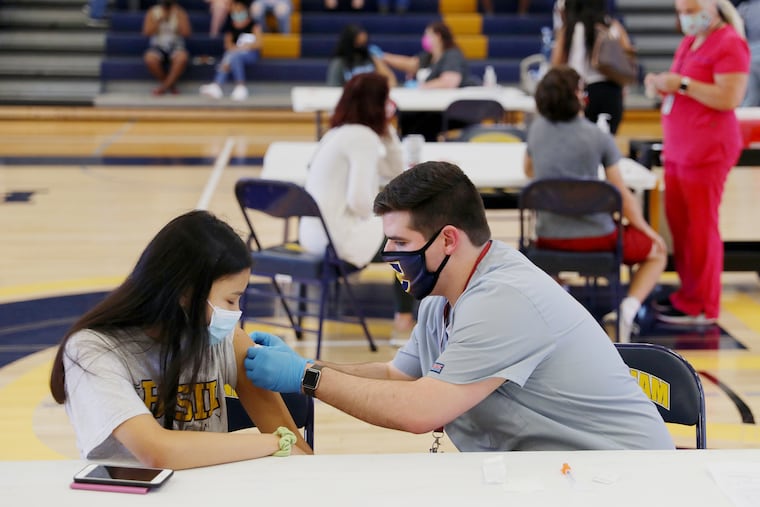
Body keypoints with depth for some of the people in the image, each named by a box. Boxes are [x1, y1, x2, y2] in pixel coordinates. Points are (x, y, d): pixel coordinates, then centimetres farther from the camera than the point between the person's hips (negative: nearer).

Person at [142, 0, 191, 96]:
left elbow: (186, 33, -9)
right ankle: (170, 84, -11)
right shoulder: (152, 12, 3)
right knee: (150, 59, -35)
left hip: (176, 46, 0)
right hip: (158, 46, 0)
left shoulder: (180, 12, 3)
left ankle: (164, 86, -22)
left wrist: (178, 16, -13)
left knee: (182, 58, -38)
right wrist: (159, 19, -15)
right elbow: (147, 33, -7)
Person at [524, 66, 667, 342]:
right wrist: (647, 229, 10)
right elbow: (623, 195, -4)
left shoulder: (537, 128, 0)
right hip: (596, 237, -4)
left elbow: (529, 171, 19)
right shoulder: (599, 138, -10)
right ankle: (629, 306, -7)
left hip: (550, 237, 4)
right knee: (656, 251, 20)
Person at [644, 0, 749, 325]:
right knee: (678, 223, 8)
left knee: (700, 227, -5)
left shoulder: (730, 44, -10)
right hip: (677, 149, 8)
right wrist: (663, 85, 6)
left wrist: (682, 84, -20)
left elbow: (730, 98, -19)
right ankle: (688, 293, 18)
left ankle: (703, 307, 2)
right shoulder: (689, 42, 16)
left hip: (707, 150, -8)